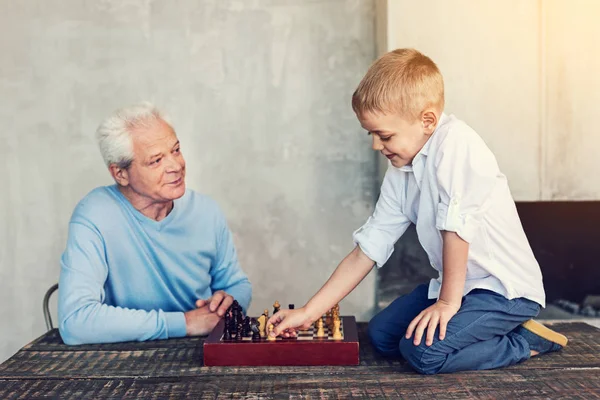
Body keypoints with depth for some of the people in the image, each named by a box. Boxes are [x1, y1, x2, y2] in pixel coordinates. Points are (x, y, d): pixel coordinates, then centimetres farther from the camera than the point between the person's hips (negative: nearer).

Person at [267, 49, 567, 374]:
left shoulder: (455, 141, -22)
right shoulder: (399, 175, 2)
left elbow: (457, 226, -27)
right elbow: (366, 250, 2)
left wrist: (448, 301, -19)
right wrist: (308, 313, 0)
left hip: (506, 287, -9)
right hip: (458, 284, 9)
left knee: (423, 351, -23)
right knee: (380, 334, 10)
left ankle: (527, 340, -1)